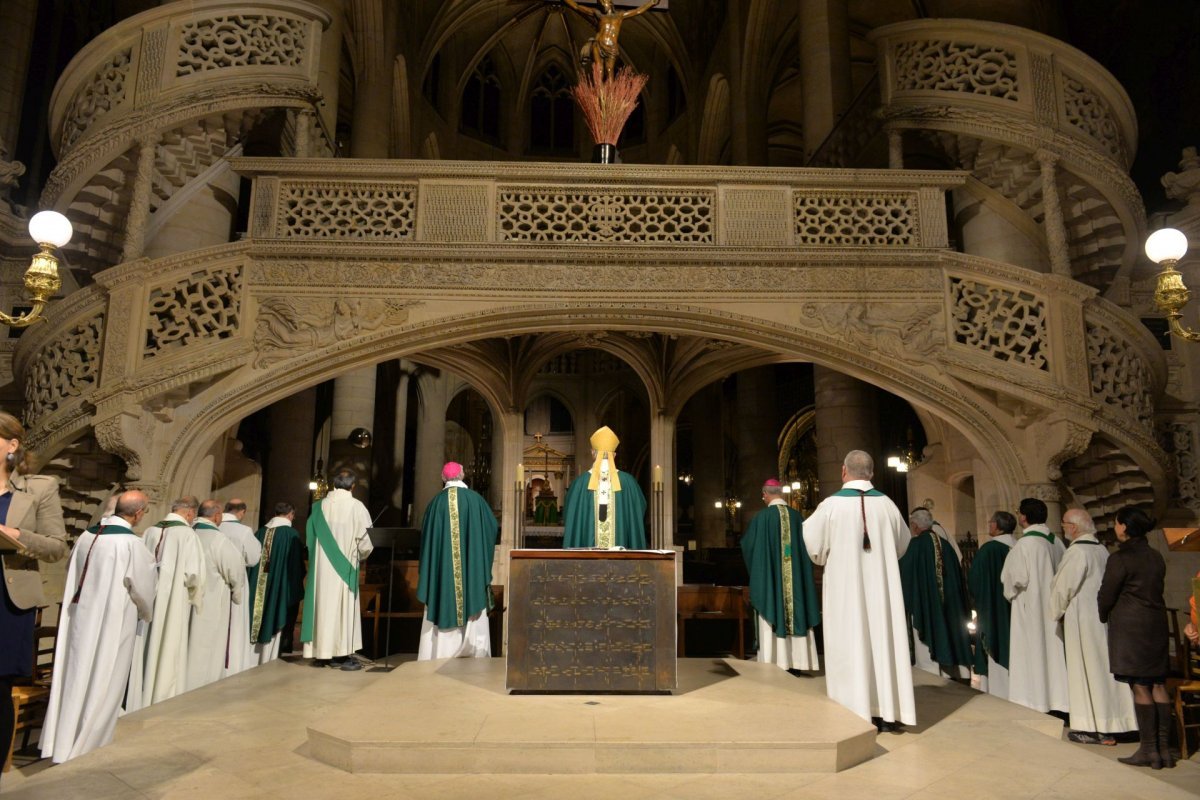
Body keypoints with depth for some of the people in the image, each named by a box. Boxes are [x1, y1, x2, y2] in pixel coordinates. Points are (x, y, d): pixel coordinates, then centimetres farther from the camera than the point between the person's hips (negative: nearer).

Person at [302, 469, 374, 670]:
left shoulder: (319, 506, 4)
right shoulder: (356, 506, -8)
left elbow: (311, 538, 7)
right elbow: (364, 540, -7)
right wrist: (361, 554, 13)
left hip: (321, 566, 4)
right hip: (344, 566, -4)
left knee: (322, 605, 9)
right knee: (343, 606, 0)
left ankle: (321, 653, 12)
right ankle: (342, 654, 0)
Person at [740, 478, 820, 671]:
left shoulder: (762, 516, -10)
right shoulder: (797, 516, 2)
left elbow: (747, 544, -1)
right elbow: (806, 545, 12)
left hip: (770, 577, -4)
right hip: (796, 577, 4)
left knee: (770, 622, 1)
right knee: (796, 613, 9)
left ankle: (774, 663, 2)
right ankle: (798, 661, 12)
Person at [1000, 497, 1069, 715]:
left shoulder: (1024, 544, -16)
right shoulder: (1054, 542, 4)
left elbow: (1016, 579, -16)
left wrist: (1011, 593, 3)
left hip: (1030, 608, -7)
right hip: (1052, 607, 7)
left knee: (1033, 655, 0)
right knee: (1052, 652, 11)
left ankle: (1037, 701, 4)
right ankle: (1057, 698, 16)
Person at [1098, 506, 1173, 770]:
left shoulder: (1120, 559, -13)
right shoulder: (1156, 557, 9)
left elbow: (1106, 597, -9)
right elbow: (1155, 590, 14)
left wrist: (1102, 618, 10)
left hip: (1129, 627, -7)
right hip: (1157, 624, 7)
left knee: (1140, 688, -2)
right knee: (1158, 686, 9)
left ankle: (1148, 750, 2)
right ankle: (1163, 748, 14)